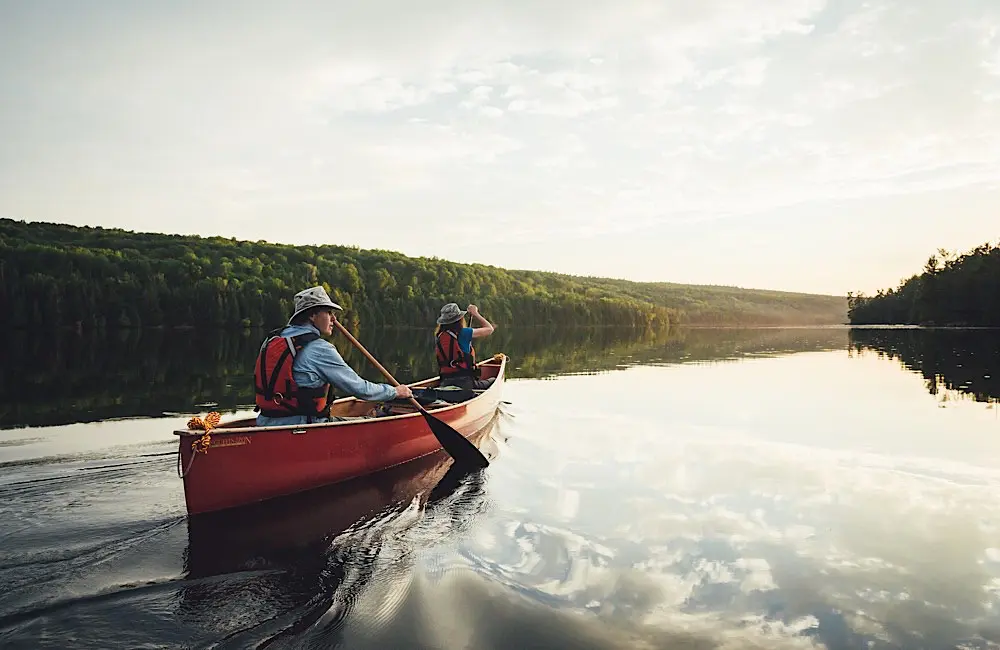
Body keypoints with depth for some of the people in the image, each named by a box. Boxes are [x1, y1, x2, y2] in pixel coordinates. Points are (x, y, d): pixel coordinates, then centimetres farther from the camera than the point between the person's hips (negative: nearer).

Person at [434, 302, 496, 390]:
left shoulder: (438, 336, 4)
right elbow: (489, 329, 2)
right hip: (465, 383, -5)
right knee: (493, 381, 16)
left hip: (445, 383, 5)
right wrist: (475, 313, 14)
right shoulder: (463, 333, -10)